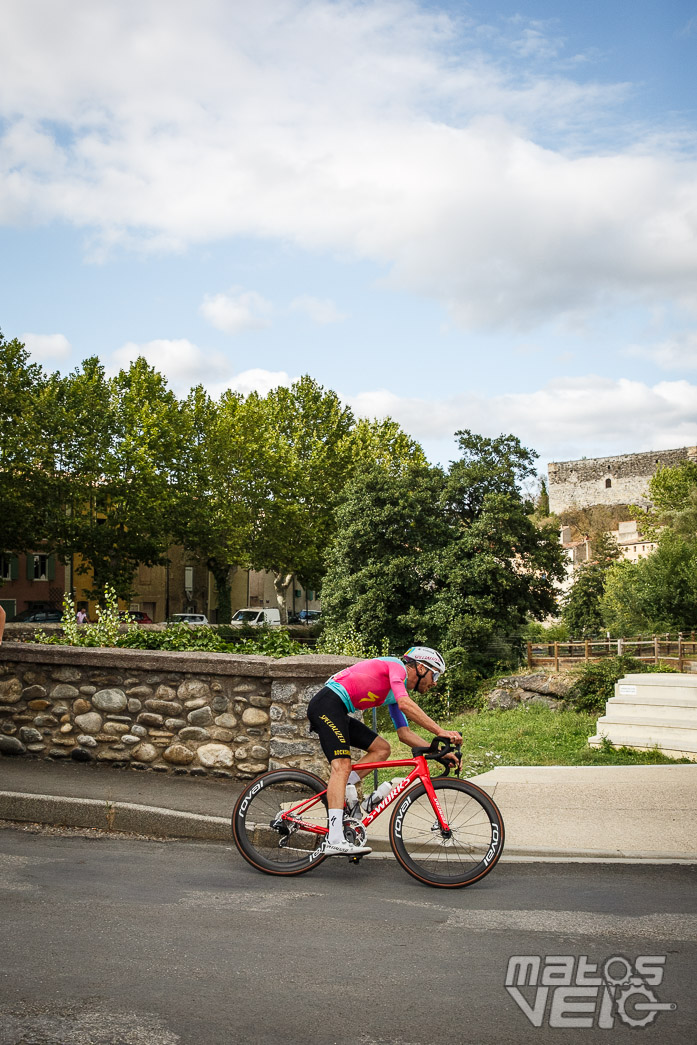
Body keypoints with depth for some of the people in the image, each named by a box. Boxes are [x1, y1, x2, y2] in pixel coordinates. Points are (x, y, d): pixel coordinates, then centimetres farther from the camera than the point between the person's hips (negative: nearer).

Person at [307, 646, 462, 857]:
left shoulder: (397, 690, 21)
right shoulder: (396, 666, -6)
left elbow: (404, 733, 18)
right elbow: (405, 704, -23)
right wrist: (440, 731, -25)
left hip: (338, 712, 10)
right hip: (327, 703, -10)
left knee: (382, 749, 6)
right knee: (341, 765, -20)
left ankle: (335, 793, -1)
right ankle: (335, 840, -28)